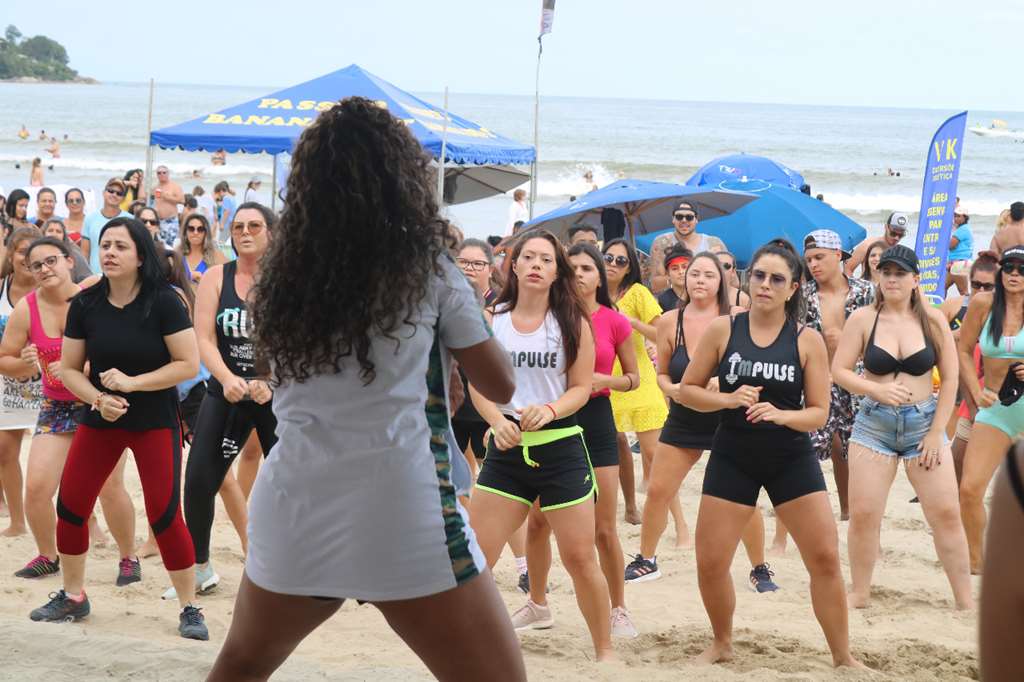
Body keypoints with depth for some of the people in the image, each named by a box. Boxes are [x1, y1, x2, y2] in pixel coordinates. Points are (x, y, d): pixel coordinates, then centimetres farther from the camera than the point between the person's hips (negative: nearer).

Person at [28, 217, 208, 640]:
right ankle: (73, 597, 22)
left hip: (155, 421, -4)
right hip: (100, 420, 4)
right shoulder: (85, 305, -3)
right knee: (69, 507, 3)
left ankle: (189, 609, 4)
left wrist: (132, 383, -20)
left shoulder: (163, 302, -14)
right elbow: (69, 369, 3)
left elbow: (189, 364, -15)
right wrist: (98, 398, -15)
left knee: (164, 515, -8)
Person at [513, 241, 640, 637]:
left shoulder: (614, 322, -4)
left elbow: (633, 377, 6)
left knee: (604, 529, -1)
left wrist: (604, 380, -14)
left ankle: (619, 611, 13)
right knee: (538, 521, 6)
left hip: (595, 419, -2)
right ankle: (538, 605, 21)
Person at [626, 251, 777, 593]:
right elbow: (662, 372, 9)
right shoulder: (670, 322, -2)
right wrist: (671, 389, -11)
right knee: (657, 491, 4)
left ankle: (760, 569, 12)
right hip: (683, 421, 3)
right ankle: (646, 561, 22)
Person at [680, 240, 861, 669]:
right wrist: (728, 399, -17)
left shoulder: (807, 340, -5)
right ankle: (722, 644, 26)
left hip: (793, 460, -1)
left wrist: (780, 414, -25)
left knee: (826, 558, -5)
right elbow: (687, 390, 1)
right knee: (709, 563, 1)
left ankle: (843, 657, 9)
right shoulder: (722, 330, -3)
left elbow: (819, 413, -5)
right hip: (732, 457, 1)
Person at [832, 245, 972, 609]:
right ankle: (859, 595, 14)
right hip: (873, 424, 0)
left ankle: (966, 600, 5)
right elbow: (839, 370, -2)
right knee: (863, 514, -2)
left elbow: (950, 379, 1)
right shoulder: (863, 319, -2)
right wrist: (877, 389, -19)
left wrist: (936, 433, -4)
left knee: (946, 513, -3)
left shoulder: (932, 319, -1)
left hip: (924, 423, 0)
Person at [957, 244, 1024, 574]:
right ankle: (974, 561, 9)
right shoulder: (983, 303, -2)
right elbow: (963, 351, 7)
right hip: (995, 409, 1)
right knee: (970, 489, -8)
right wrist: (977, 392, -4)